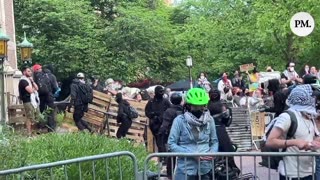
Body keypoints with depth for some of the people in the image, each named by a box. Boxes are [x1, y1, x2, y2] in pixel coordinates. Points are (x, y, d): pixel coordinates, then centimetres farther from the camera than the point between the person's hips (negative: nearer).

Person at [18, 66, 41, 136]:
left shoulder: (29, 79, 19)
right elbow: (30, 90, -19)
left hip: (34, 100, 9)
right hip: (28, 101, -9)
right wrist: (33, 88, 3)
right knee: (30, 118, -10)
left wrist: (32, 81, 1)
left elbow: (36, 88, 13)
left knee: (37, 117, 11)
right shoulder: (23, 81, -10)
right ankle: (29, 134, -7)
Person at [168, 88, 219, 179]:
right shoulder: (180, 120, -6)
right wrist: (191, 154, -17)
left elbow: (214, 141, 12)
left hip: (205, 168, 3)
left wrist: (212, 153, -9)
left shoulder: (209, 120, 4)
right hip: (186, 169, -3)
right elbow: (172, 144, -8)